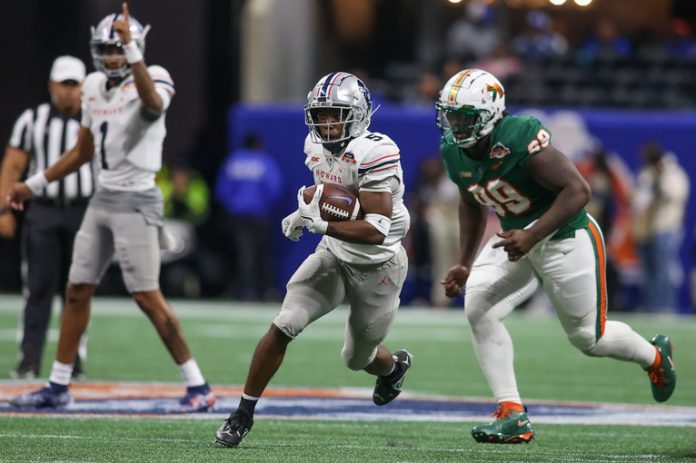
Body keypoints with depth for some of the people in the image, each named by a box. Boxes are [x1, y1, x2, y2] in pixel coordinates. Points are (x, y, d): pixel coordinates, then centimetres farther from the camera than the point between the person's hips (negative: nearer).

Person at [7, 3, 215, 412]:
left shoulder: (152, 80, -10)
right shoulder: (95, 87, 11)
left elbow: (153, 102, -37)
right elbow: (83, 152, 21)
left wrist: (131, 49, -41)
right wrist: (36, 184, 22)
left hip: (137, 202, -7)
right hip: (103, 198, 8)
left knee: (148, 298, -11)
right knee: (77, 291, 9)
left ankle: (199, 387, -6)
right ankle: (58, 386, 17)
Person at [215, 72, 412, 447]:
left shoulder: (373, 153, -29)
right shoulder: (316, 147, -4)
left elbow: (376, 231, -32)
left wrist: (320, 223, -36)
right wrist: (304, 214, 1)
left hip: (378, 266, -5)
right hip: (334, 255, 5)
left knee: (356, 358, 14)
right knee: (283, 327, -14)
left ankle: (394, 365, 52)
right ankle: (244, 413, -4)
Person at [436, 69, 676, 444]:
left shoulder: (520, 139, -31)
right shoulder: (454, 152, -6)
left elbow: (577, 190, -30)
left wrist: (531, 236, -36)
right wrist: (463, 264, 10)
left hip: (565, 237, -7)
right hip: (517, 236, 7)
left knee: (589, 337, 5)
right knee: (478, 307, -15)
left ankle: (654, 356, 39)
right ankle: (512, 415, -11)